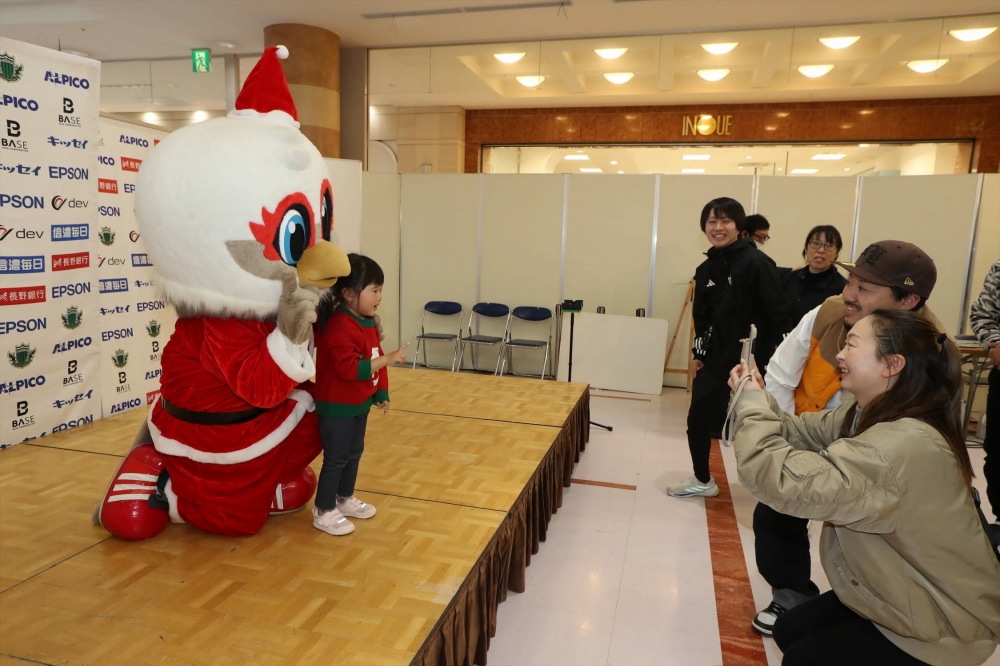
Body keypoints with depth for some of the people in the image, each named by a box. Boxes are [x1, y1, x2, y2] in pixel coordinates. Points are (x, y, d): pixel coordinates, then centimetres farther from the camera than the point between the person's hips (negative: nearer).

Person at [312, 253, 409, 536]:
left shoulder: (368, 322, 6)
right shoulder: (340, 327, -25)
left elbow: (375, 361, 13)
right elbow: (350, 369, -31)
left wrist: (382, 393, 9)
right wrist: (387, 359, -29)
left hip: (360, 403, 9)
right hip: (337, 406, -9)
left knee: (354, 453, 20)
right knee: (336, 458, 1)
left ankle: (345, 499, 37)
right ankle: (323, 511, 15)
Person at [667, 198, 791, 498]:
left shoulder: (755, 262, -14)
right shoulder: (705, 269, 8)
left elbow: (778, 315, -15)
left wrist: (768, 361, -16)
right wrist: (699, 354, 10)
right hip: (715, 360, 7)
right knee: (697, 420, 14)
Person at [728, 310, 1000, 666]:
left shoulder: (904, 445, -37)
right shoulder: (867, 413, -3)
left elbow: (792, 483, -42)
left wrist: (752, 407, -28)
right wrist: (757, 399, -19)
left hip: (940, 624, -8)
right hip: (901, 592, 8)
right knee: (790, 630, 12)